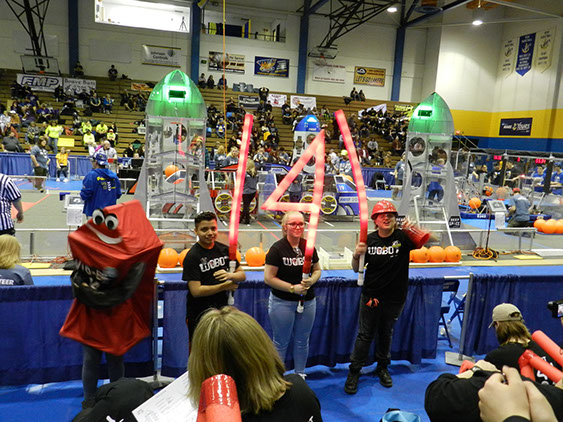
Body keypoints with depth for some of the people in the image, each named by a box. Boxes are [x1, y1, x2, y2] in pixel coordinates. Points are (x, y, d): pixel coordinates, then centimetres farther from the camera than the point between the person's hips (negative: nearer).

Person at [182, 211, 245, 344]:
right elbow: (196, 291, -20)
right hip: (199, 316, -5)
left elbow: (242, 275, 7)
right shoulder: (192, 257, -14)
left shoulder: (224, 250, 2)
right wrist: (225, 286, -13)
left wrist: (230, 275, -16)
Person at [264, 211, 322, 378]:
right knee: (281, 342, 9)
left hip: (307, 301, 4)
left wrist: (312, 280, -10)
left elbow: (317, 270, 12)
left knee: (302, 341, 17)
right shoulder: (277, 248, -13)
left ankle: (300, 375, 36)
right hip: (282, 302, -4)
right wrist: (293, 288, -18)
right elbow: (268, 278, -15)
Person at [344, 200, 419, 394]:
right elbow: (357, 269, 1)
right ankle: (354, 372, 23)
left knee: (386, 333, 19)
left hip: (395, 298, 0)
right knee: (366, 334, 7)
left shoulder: (402, 237, -10)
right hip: (371, 296, 0)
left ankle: (382, 367, 41)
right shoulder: (369, 240, -6)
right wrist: (357, 255, -21)